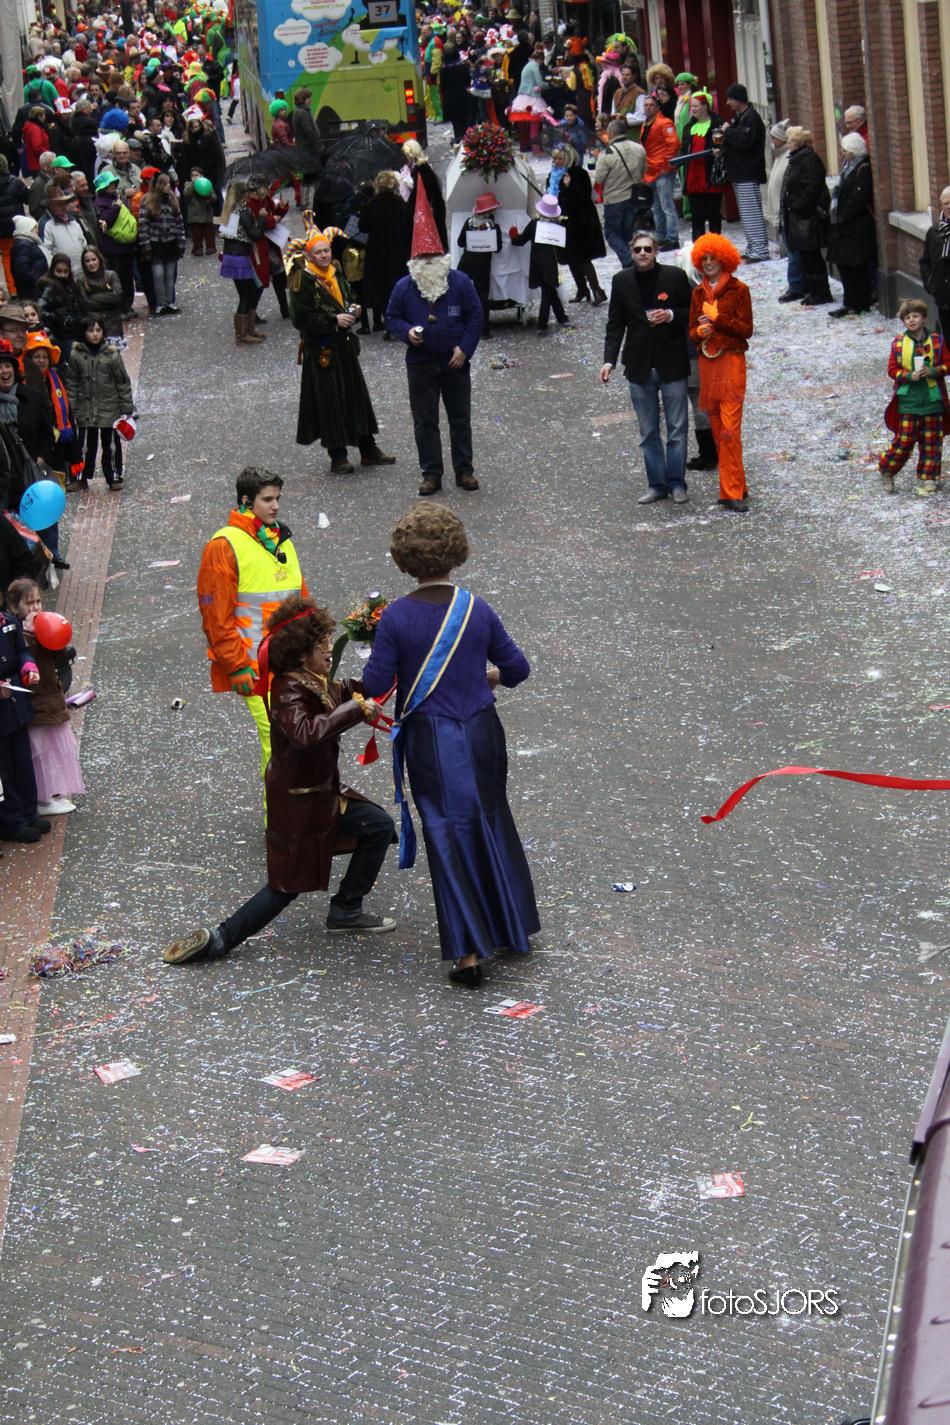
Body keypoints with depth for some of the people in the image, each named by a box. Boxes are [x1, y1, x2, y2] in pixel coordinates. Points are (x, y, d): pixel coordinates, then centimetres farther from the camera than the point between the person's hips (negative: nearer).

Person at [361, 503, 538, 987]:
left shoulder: (396, 617, -13)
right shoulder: (478, 611, -5)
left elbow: (375, 685, -11)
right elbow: (517, 668, 4)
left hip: (429, 741, -2)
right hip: (481, 731, 2)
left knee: (448, 838, 4)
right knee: (492, 824, 21)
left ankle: (468, 953, 1)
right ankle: (515, 927, 33)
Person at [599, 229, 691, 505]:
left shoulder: (675, 277, -4)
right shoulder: (622, 281, 3)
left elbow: (691, 313, 2)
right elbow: (615, 324, 6)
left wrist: (671, 315, -18)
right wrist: (609, 360, -3)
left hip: (672, 366, -2)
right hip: (640, 367, 2)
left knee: (677, 429, 3)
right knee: (648, 432, 9)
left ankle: (676, 482, 15)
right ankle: (657, 484, 18)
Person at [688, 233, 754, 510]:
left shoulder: (738, 290, -2)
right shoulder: (698, 293, 13)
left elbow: (746, 329, -6)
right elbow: (692, 330, 15)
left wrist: (717, 318, -11)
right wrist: (700, 331, -7)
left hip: (731, 361, -6)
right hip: (706, 362, 6)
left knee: (730, 429, -12)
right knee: (717, 429, 7)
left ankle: (732, 492, -12)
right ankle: (733, 489, 15)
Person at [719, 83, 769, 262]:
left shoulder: (751, 118, -14)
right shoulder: (739, 117, 18)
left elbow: (745, 141, -26)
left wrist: (728, 131, -14)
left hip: (747, 174, -11)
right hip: (739, 173, 11)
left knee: (752, 213, -11)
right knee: (745, 213, 13)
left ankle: (760, 250, -12)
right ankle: (752, 248, 18)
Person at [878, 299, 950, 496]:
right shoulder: (898, 343, 1)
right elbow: (892, 369, 3)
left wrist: (933, 371, -15)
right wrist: (909, 376, -14)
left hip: (932, 400, 1)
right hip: (908, 401, -1)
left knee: (931, 441, 5)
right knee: (904, 440, -3)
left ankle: (928, 478, 16)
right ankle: (886, 471, 17)